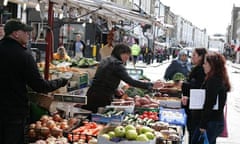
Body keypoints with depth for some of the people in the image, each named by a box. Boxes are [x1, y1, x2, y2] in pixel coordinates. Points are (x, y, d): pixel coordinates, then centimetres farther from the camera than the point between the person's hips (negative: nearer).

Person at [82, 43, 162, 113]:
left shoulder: (105, 61, 15)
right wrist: (151, 85, -15)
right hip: (102, 99, -8)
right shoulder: (117, 64, -12)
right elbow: (130, 81, -19)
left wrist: (115, 90, 12)